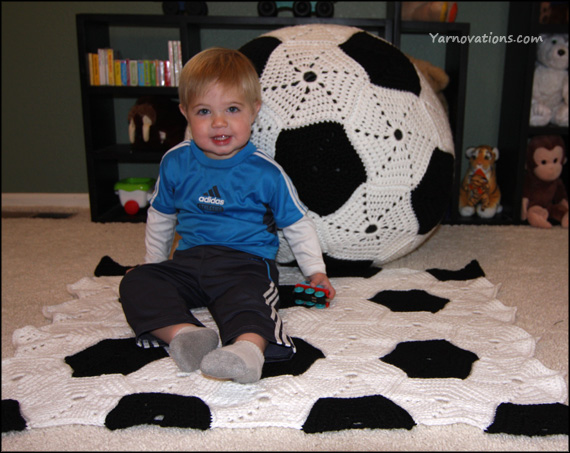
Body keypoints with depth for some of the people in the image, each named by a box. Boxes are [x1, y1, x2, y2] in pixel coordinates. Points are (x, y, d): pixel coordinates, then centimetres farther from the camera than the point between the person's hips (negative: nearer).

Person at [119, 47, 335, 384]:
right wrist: (154, 260, 27)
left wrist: (316, 270, 3)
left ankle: (247, 349, -62)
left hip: (247, 262, -4)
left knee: (246, 298, -36)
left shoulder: (265, 172, -3)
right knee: (136, 283, -19)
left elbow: (297, 224, 8)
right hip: (190, 260, 5)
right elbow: (160, 217, 23)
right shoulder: (176, 163, 7)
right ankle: (183, 333, -41)